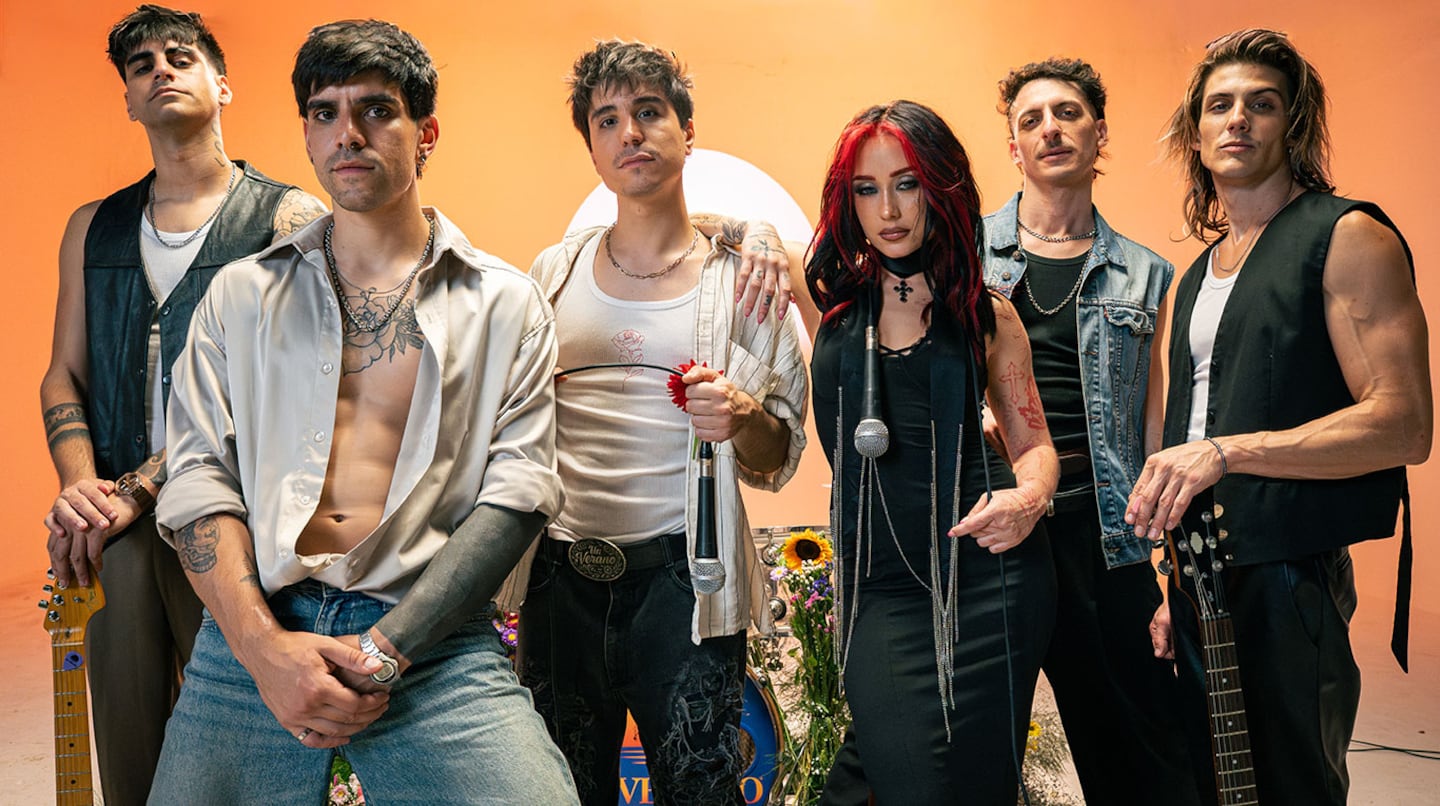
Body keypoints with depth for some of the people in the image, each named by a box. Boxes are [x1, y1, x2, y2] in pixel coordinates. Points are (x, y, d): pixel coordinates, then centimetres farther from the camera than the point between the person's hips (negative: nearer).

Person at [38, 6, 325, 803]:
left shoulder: (289, 217, 1)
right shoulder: (92, 228, 18)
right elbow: (63, 375, 15)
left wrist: (139, 488, -15)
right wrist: (80, 485, -5)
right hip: (115, 524, 4)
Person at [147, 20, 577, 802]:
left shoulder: (505, 304, 7)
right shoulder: (241, 294, 13)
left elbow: (516, 493, -2)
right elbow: (198, 476, 5)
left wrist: (384, 650, -11)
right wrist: (264, 645, -11)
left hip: (432, 640, -2)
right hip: (253, 629, 2)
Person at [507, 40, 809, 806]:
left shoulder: (741, 277, 2)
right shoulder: (554, 272, 9)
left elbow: (778, 461, 3)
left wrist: (743, 418, -18)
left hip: (682, 579, -2)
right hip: (558, 577, 3)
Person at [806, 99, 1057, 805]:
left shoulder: (986, 314, 4)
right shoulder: (829, 298, 4)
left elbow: (1033, 442, 12)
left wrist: (1028, 498, -9)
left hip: (987, 580, 0)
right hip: (877, 592, 0)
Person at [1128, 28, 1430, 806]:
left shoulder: (1349, 238, -6)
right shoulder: (1199, 276, 17)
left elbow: (1403, 425, -16)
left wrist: (1224, 451, -23)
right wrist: (1174, 583, 17)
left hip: (1288, 576, -7)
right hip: (1201, 574, 7)